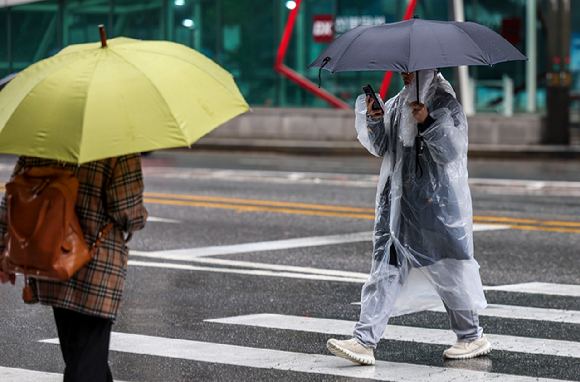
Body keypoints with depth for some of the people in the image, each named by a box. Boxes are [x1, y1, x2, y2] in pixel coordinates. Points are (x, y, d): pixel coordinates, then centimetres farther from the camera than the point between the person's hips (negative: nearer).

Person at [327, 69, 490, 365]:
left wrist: (427, 122, -26)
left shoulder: (447, 105, -5)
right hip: (398, 202, 5)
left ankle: (473, 337, 19)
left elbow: (451, 151, -14)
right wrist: (374, 120, -8)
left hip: (436, 203, -5)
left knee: (446, 269, 2)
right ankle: (364, 341, -7)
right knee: (386, 268, -1)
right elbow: (380, 148, 9)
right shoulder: (396, 104, 12)